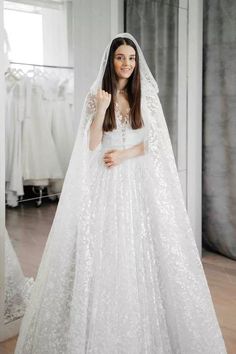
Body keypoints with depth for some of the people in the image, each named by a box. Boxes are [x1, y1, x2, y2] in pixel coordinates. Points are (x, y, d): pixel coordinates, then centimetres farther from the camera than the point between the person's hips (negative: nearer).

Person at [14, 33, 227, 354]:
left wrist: (124, 155, -11)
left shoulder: (147, 96, 6)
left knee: (140, 251, 1)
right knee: (104, 252, -1)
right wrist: (100, 110, -15)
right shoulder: (96, 96, 4)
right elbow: (91, 145, -3)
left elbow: (156, 142, 1)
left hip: (140, 181, 1)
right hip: (106, 183, -1)